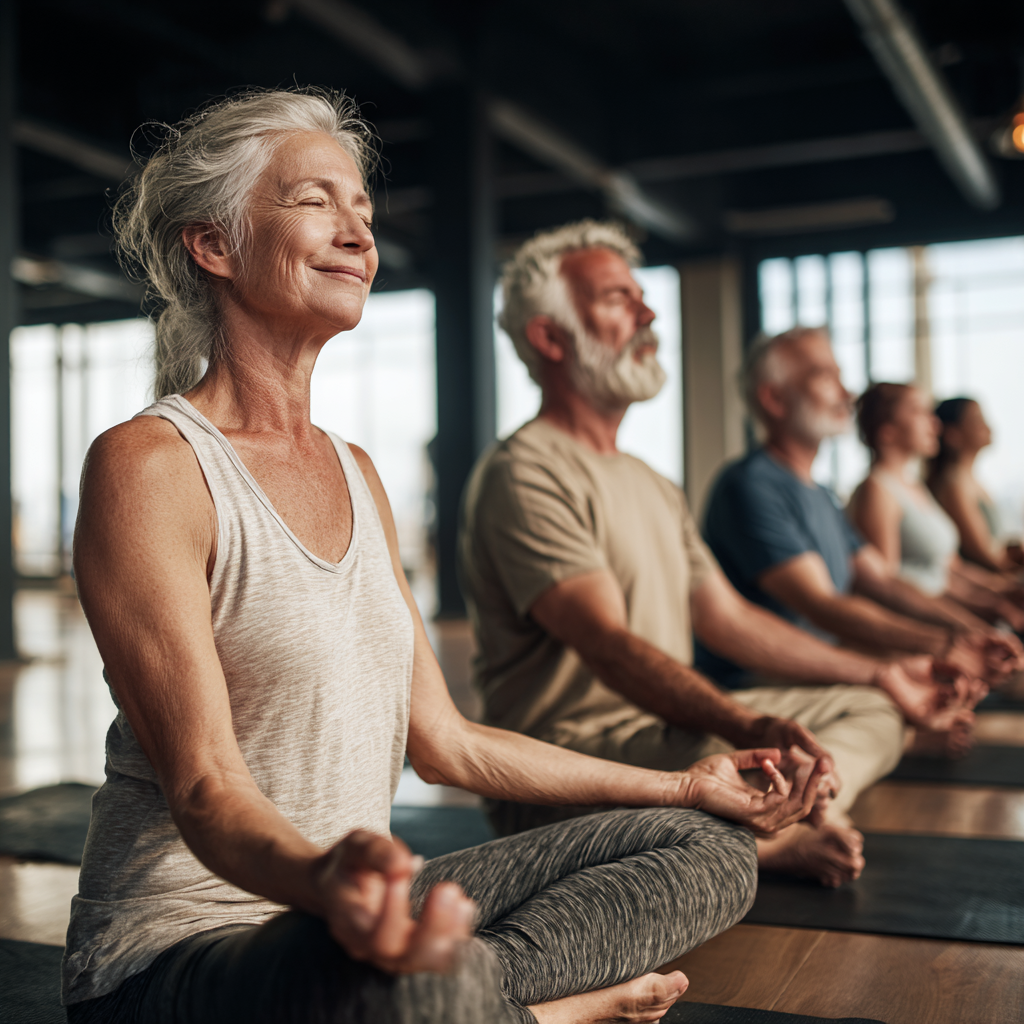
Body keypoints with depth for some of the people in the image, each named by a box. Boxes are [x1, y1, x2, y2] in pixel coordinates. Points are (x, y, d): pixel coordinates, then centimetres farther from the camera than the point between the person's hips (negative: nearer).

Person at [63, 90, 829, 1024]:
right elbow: (204, 786, -19)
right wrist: (319, 878, -43)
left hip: (363, 911, 8)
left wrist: (688, 784, 13)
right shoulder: (146, 465, -12)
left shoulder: (356, 474, 11)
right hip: (180, 941, -7)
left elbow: (446, 745, 12)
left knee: (706, 848, 1)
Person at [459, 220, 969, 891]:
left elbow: (728, 617, 20)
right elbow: (609, 646, -26)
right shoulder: (523, 475, -14)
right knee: (749, 764, -37)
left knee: (871, 710, 9)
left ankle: (774, 832, -13)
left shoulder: (650, 484, 19)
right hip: (566, 753, -10)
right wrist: (748, 727, -39)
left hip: (668, 727, 10)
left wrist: (881, 674, 19)